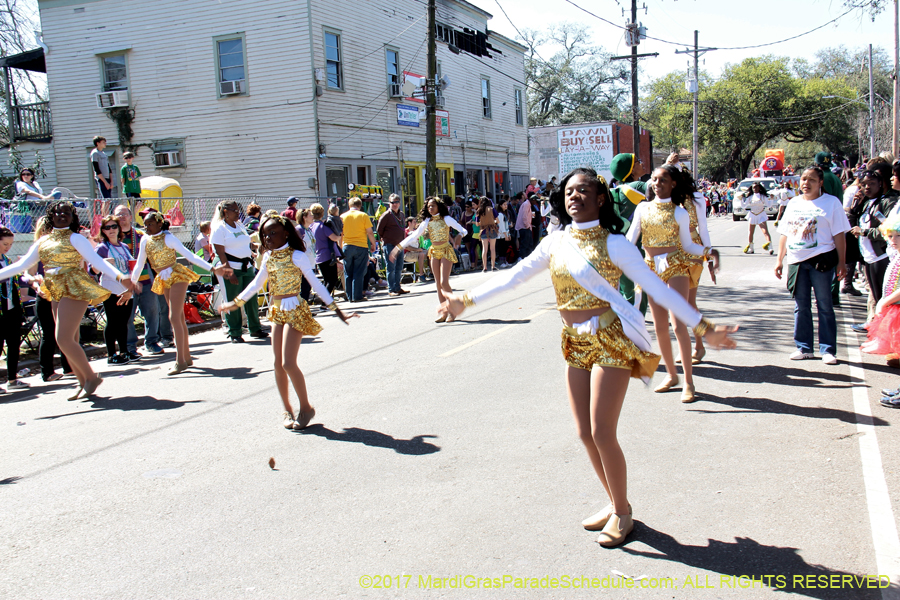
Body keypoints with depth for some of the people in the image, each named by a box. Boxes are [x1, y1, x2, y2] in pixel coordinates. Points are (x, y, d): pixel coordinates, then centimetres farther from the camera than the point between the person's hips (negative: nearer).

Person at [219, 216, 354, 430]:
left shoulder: (297, 256, -10)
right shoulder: (268, 257, 8)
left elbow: (315, 284, -8)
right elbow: (257, 283, 20)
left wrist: (336, 310, -11)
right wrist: (236, 303, 25)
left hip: (294, 311, -6)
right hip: (276, 312, 6)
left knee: (288, 363, -11)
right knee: (278, 364, 6)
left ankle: (306, 407, 7)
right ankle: (287, 410, 20)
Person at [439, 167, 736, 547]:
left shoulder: (614, 244, -7)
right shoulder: (555, 243, 6)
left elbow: (657, 288, -8)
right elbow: (512, 277, 10)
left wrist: (704, 328, -11)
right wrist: (467, 301, 8)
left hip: (610, 342, -5)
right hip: (575, 344, 5)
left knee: (602, 434, -5)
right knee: (585, 434, 8)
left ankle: (622, 512, 18)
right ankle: (615, 504, 30)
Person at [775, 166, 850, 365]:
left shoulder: (831, 202, 1)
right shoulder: (794, 203, 13)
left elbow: (839, 235, -2)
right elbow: (785, 234, 14)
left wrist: (841, 262, -7)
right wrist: (780, 260, 10)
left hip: (821, 260, -4)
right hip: (796, 261, 4)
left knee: (824, 306, 0)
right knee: (801, 307, 8)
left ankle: (828, 350, 7)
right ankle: (804, 347, 17)